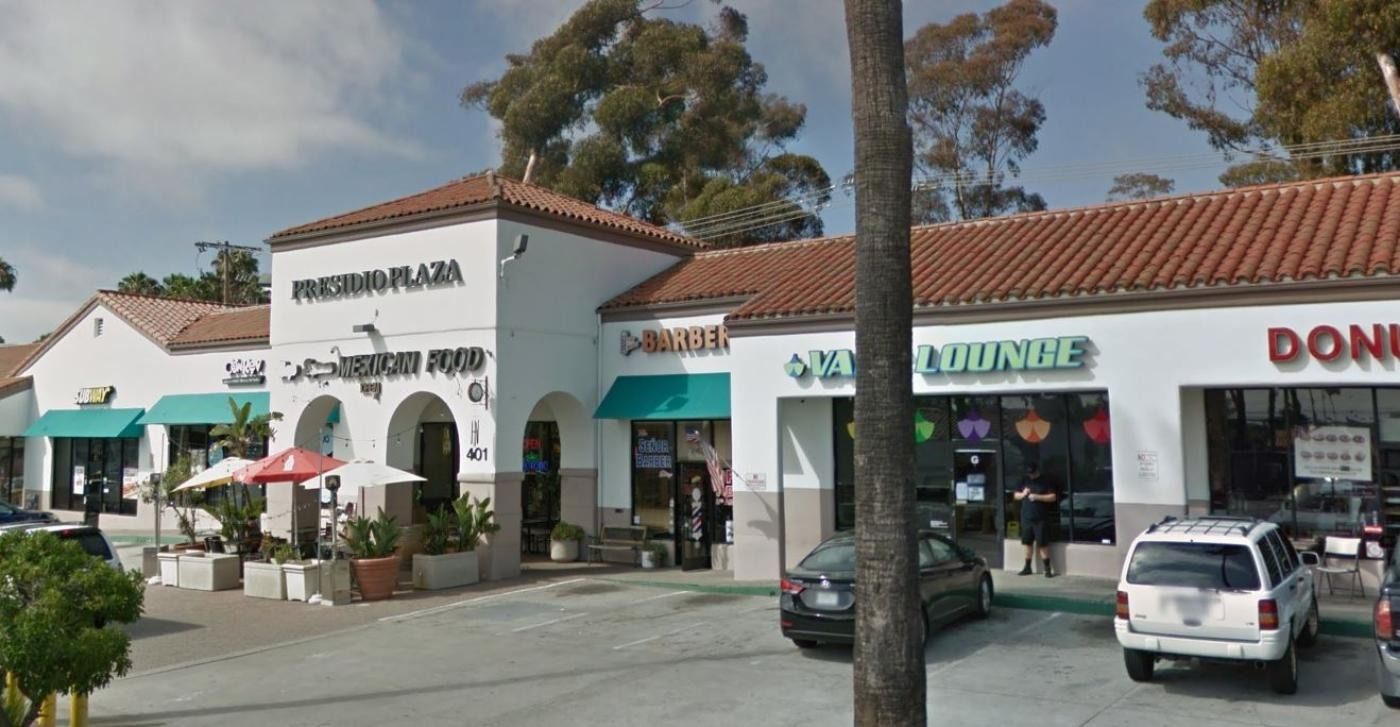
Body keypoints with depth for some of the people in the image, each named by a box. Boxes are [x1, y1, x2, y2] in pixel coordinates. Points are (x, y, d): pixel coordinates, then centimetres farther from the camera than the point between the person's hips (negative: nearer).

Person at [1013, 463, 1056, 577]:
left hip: (1040, 519, -4)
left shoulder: (1044, 482, -2)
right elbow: (1016, 495, 15)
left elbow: (1053, 497, -8)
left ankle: (1047, 569, 0)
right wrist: (1023, 494, -6)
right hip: (1026, 518, 4)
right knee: (1028, 543, 10)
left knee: (1043, 544, -5)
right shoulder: (1024, 481, 11)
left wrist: (1037, 497, -17)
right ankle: (1027, 568, 18)